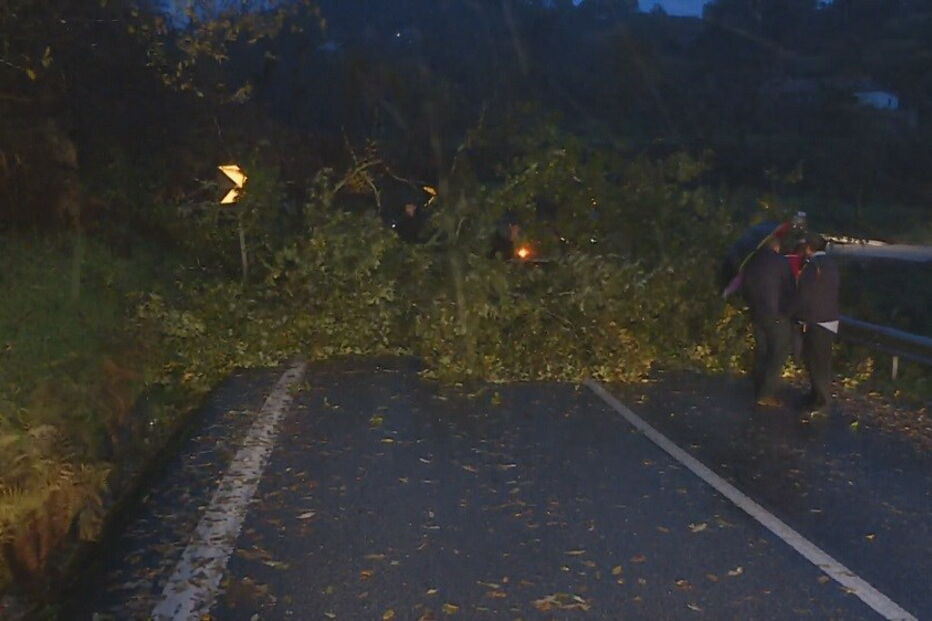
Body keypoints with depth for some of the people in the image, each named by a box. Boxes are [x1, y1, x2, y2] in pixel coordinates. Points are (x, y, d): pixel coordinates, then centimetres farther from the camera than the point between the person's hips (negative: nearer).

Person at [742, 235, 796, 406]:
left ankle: (759, 391, 17)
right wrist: (791, 310, 7)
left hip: (757, 314, 6)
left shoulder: (751, 261, 6)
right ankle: (766, 394, -3)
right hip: (776, 315, -6)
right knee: (779, 353, 0)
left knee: (761, 352, 14)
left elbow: (745, 286, 13)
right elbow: (790, 288, -7)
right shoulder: (779, 261, -12)